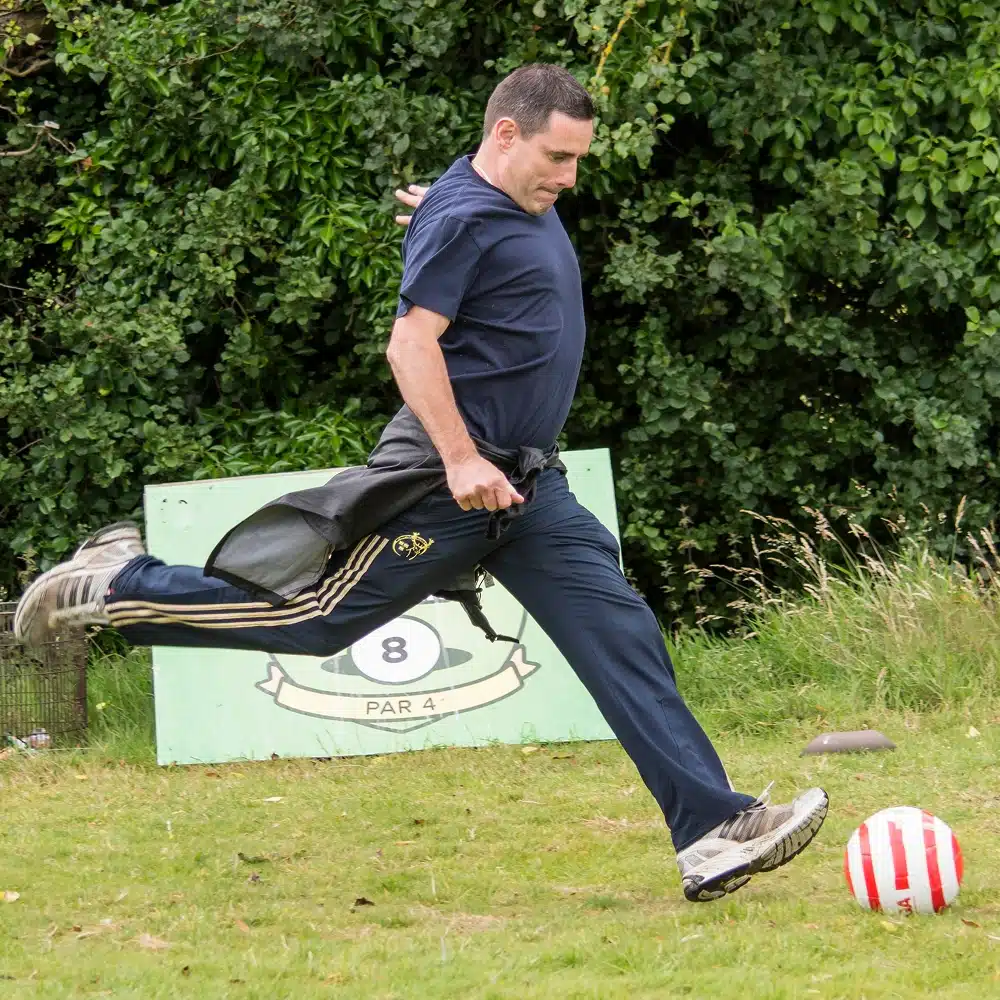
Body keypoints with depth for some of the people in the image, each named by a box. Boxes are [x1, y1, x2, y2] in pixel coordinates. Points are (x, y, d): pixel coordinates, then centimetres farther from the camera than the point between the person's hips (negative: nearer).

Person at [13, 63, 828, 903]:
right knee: (318, 619, -4)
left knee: (623, 636, -1)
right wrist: (460, 458, -27)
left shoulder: (528, 207, 14)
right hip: (446, 481, -9)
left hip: (525, 487, 9)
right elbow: (411, 342, -23)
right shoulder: (464, 218, -15)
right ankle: (117, 587, 12)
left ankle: (713, 832, -4)